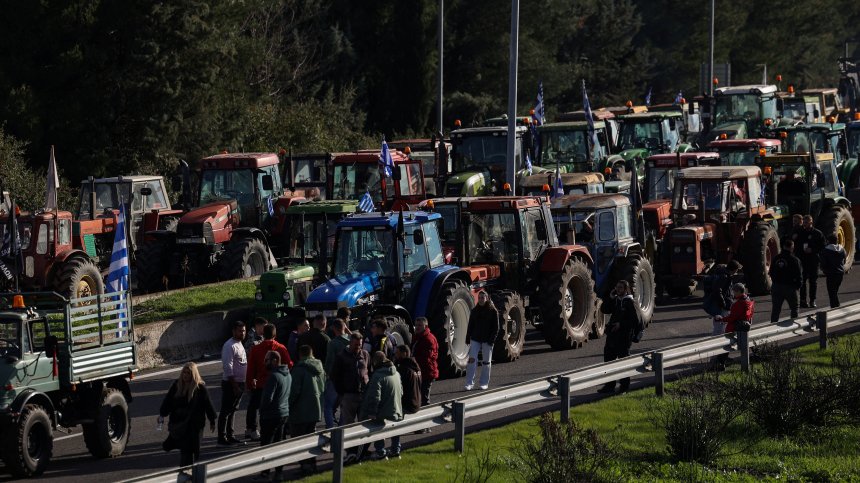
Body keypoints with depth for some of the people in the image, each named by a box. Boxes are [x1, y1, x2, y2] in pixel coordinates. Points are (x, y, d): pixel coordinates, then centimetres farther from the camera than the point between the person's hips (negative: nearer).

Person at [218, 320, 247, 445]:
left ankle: (230, 436, 22)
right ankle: (222, 437, -1)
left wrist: (242, 385, 19)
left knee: (232, 411, 15)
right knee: (226, 411, -4)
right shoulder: (229, 346, -16)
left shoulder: (239, 344, 15)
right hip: (230, 383, -9)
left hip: (239, 383, 9)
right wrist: (234, 386, -22)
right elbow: (228, 367, -21)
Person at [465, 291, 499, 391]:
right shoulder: (475, 311, 9)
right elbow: (470, 326, 12)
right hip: (475, 339, 2)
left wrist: (492, 340, -12)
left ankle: (484, 383, 14)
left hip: (487, 340, -2)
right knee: (472, 359, -10)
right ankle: (469, 383, -10)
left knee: (486, 362, 6)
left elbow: (495, 327, -3)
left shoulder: (493, 311, -2)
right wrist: (468, 338, 5)